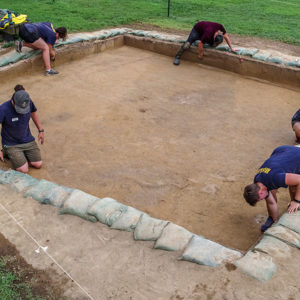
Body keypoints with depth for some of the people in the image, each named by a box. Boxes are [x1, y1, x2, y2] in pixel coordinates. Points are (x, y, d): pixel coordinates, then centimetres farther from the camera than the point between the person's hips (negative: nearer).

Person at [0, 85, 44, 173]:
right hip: (11, 143, -4)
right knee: (24, 170, -11)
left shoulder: (29, 102, -15)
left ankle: (22, 154, 23)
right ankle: (7, 152, 14)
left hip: (27, 140, 4)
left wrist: (41, 130, 11)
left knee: (38, 165, -2)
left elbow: (33, 113, 10)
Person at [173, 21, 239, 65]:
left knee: (213, 45, -8)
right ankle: (178, 57, 1)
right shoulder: (208, 34, -44)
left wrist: (232, 48, -17)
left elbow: (226, 37, -18)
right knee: (187, 45, -20)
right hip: (197, 30, -6)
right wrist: (200, 54, -18)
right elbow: (200, 45, -34)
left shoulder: (220, 27, -30)